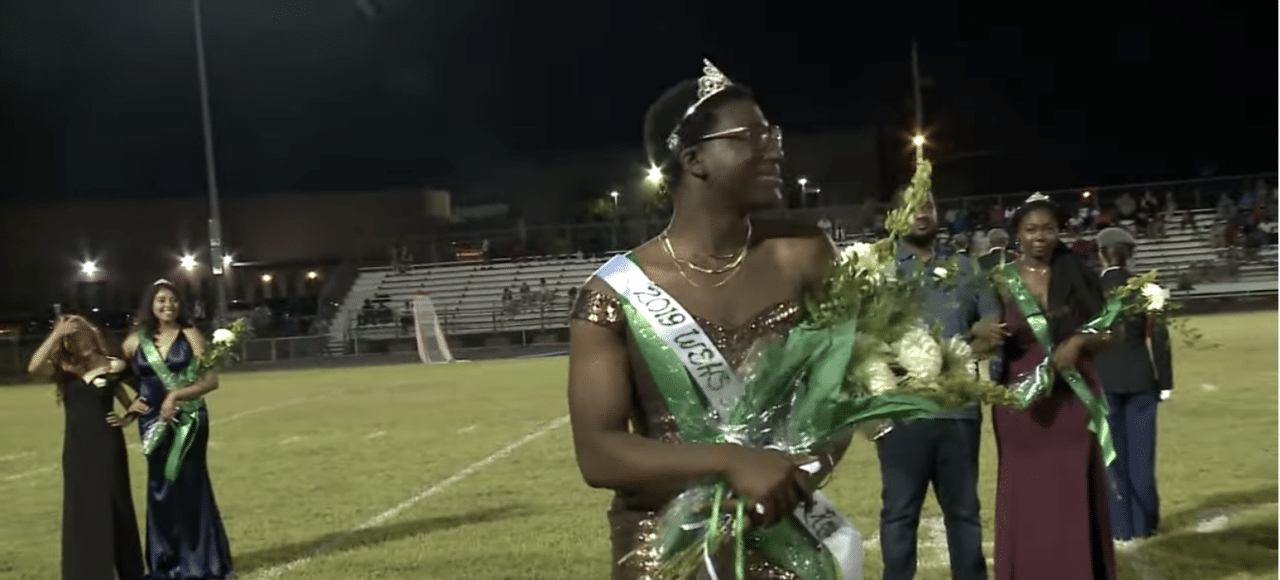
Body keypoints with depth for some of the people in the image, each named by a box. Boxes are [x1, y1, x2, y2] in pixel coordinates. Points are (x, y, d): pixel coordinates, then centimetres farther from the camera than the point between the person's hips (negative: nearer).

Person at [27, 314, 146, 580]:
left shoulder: (113, 367, -1)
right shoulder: (64, 369, 3)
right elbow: (34, 367, -18)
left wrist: (129, 416, -2)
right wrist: (56, 334, -18)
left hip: (107, 446, -2)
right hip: (78, 449, 2)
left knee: (114, 508, 7)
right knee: (81, 512, 4)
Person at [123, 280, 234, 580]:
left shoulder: (190, 335, -5)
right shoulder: (135, 341, 2)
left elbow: (211, 380, -12)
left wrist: (175, 396, -22)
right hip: (153, 421, 2)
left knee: (191, 486, 0)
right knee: (161, 488, 8)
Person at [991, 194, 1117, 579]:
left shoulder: (1078, 275, 4)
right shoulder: (1001, 282, 0)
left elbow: (1106, 335, 7)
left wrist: (1079, 341, -12)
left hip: (1074, 399, 1)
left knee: (1076, 498, 3)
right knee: (1026, 501, 3)